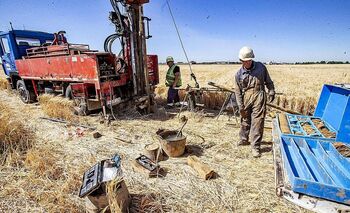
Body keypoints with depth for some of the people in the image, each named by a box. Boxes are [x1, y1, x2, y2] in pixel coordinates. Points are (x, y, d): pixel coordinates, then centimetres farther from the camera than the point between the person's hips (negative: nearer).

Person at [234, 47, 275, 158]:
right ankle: (243, 139, 37)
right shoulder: (239, 74, 2)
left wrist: (271, 92, 3)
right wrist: (240, 106, 0)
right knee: (245, 121, 15)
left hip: (259, 97, -1)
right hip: (245, 99, 1)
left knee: (257, 122, -4)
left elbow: (268, 81, 15)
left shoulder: (261, 67, 5)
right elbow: (237, 91, 3)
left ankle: (255, 147, 6)